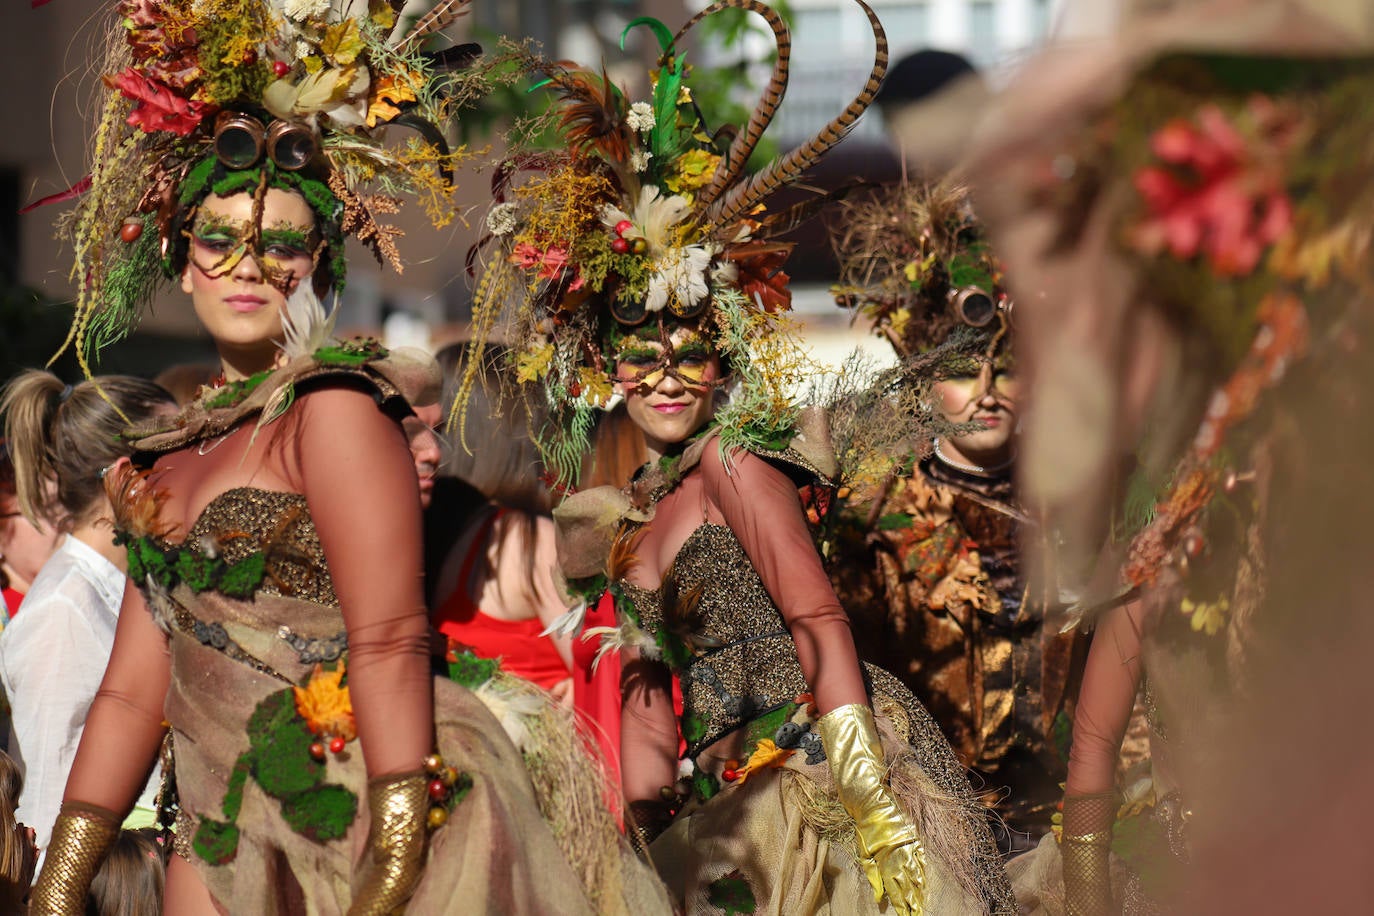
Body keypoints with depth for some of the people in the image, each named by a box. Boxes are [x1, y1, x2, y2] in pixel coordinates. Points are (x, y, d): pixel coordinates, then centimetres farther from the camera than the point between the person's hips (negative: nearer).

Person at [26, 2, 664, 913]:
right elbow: (134, 687, 14)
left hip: (373, 813, -6)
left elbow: (390, 640, -16)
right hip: (228, 830, 6)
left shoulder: (334, 407, -7)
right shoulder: (171, 458, 14)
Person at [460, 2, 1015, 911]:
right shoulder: (637, 510, 18)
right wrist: (641, 836, 11)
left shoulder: (733, 456, -5)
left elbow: (817, 616, -13)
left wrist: (870, 801, -22)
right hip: (725, 806, 7)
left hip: (815, 772, -7)